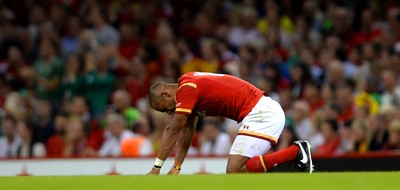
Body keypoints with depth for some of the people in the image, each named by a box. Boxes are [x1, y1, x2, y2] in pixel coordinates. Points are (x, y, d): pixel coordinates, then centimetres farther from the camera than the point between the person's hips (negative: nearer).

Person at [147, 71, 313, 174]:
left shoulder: (186, 88, -10)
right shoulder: (190, 85, 19)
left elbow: (173, 131, -9)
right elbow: (187, 131, 24)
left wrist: (156, 168, -4)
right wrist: (176, 167, 20)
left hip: (260, 114, -10)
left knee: (234, 171, -17)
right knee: (236, 168, 12)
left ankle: (296, 152, -18)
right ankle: (297, 151, 6)